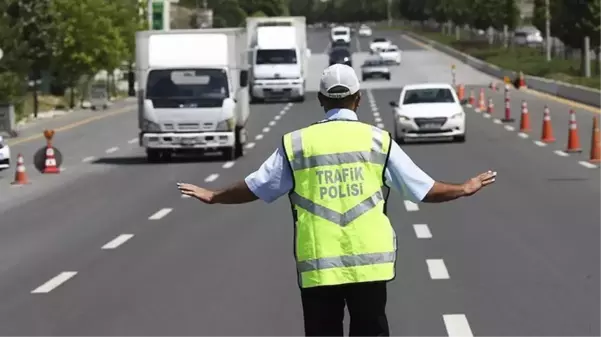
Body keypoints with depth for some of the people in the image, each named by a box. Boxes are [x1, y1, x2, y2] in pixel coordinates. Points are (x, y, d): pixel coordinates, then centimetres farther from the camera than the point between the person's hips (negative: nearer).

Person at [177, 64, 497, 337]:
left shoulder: (297, 143, 2)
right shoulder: (378, 140, 1)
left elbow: (255, 187, 9)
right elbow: (423, 188, 5)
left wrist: (213, 196, 27)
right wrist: (464, 188, 23)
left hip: (317, 265, 0)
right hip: (369, 262, 0)